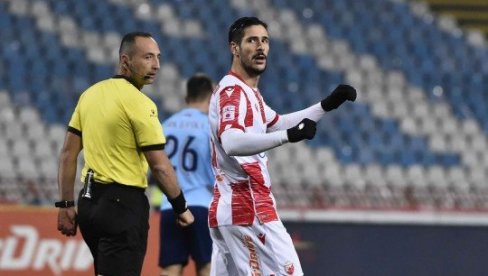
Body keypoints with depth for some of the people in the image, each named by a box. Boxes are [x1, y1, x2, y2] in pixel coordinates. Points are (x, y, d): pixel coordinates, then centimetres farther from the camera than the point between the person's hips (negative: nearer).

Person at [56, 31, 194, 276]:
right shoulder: (139, 104, -13)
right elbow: (160, 167, -12)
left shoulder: (90, 94, 10)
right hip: (123, 204, -8)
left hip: (89, 201, 8)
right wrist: (181, 208, 0)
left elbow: (68, 154, 10)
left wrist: (66, 205, 14)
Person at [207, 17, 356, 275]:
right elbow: (232, 143, -32)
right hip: (250, 211, -11)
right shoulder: (233, 92, -13)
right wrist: (288, 136, -43)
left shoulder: (247, 92, 19)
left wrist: (326, 105, 27)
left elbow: (275, 124, 34)